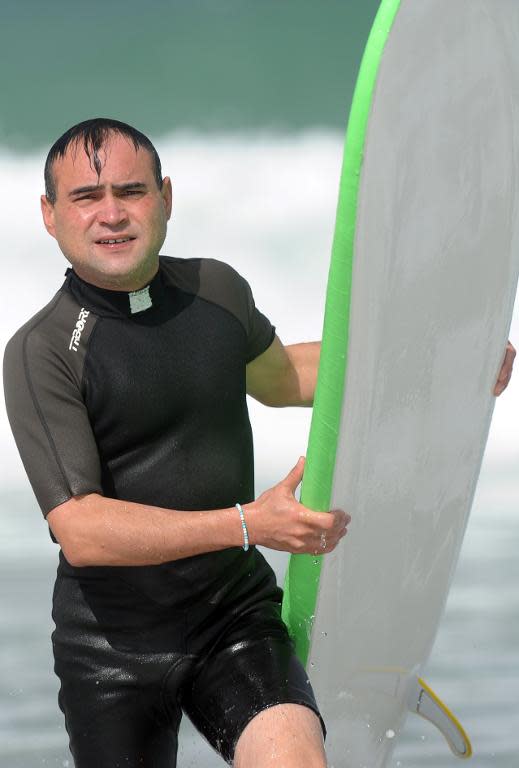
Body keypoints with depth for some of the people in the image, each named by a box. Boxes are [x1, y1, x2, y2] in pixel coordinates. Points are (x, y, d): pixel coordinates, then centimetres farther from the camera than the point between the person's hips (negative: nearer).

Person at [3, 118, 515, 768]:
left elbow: (276, 376, 26)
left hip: (236, 615, 2)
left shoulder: (217, 289, 3)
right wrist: (248, 524, -32)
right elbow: (81, 531, -23)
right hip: (114, 644, -2)